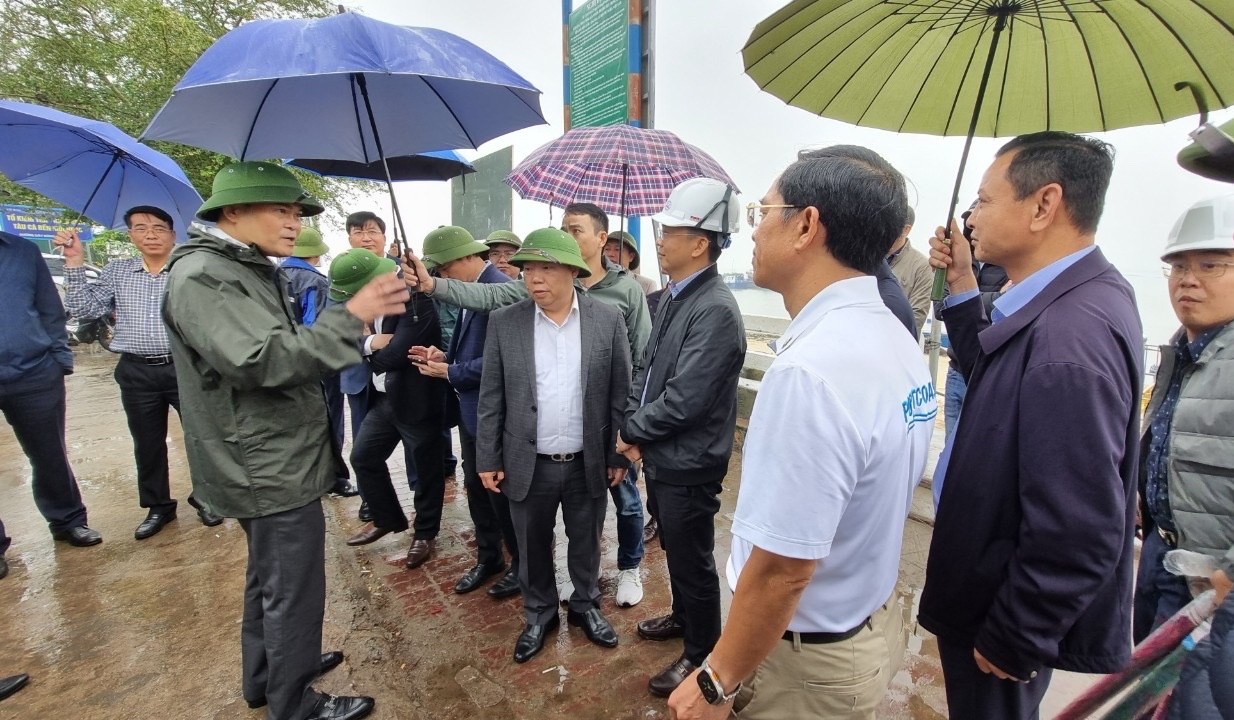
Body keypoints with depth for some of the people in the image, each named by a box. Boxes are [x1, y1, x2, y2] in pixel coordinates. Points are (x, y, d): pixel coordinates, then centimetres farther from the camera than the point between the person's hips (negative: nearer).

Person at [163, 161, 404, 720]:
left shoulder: (255, 270, 13)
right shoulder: (201, 275, -18)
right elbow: (262, 360, -30)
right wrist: (350, 316, -29)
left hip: (274, 464, 11)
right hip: (272, 470, -11)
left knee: (269, 578, 24)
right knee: (294, 594, 4)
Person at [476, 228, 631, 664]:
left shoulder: (608, 320, -7)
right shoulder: (504, 323, -6)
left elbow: (620, 393, -2)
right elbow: (491, 397, -1)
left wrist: (619, 454, -1)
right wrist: (488, 459, -1)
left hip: (588, 463, 0)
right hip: (528, 464, 1)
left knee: (586, 543, 19)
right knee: (533, 547, 18)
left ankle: (585, 606, 44)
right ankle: (539, 614, 41)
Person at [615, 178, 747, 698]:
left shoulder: (716, 310, -25)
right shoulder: (674, 297, 4)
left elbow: (684, 400, -27)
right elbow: (647, 368, 10)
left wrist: (630, 429, -12)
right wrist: (634, 427, -4)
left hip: (688, 465, -8)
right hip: (661, 457, 9)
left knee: (693, 561, 12)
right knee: (674, 551, 27)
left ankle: (701, 654, 35)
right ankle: (683, 617, 51)